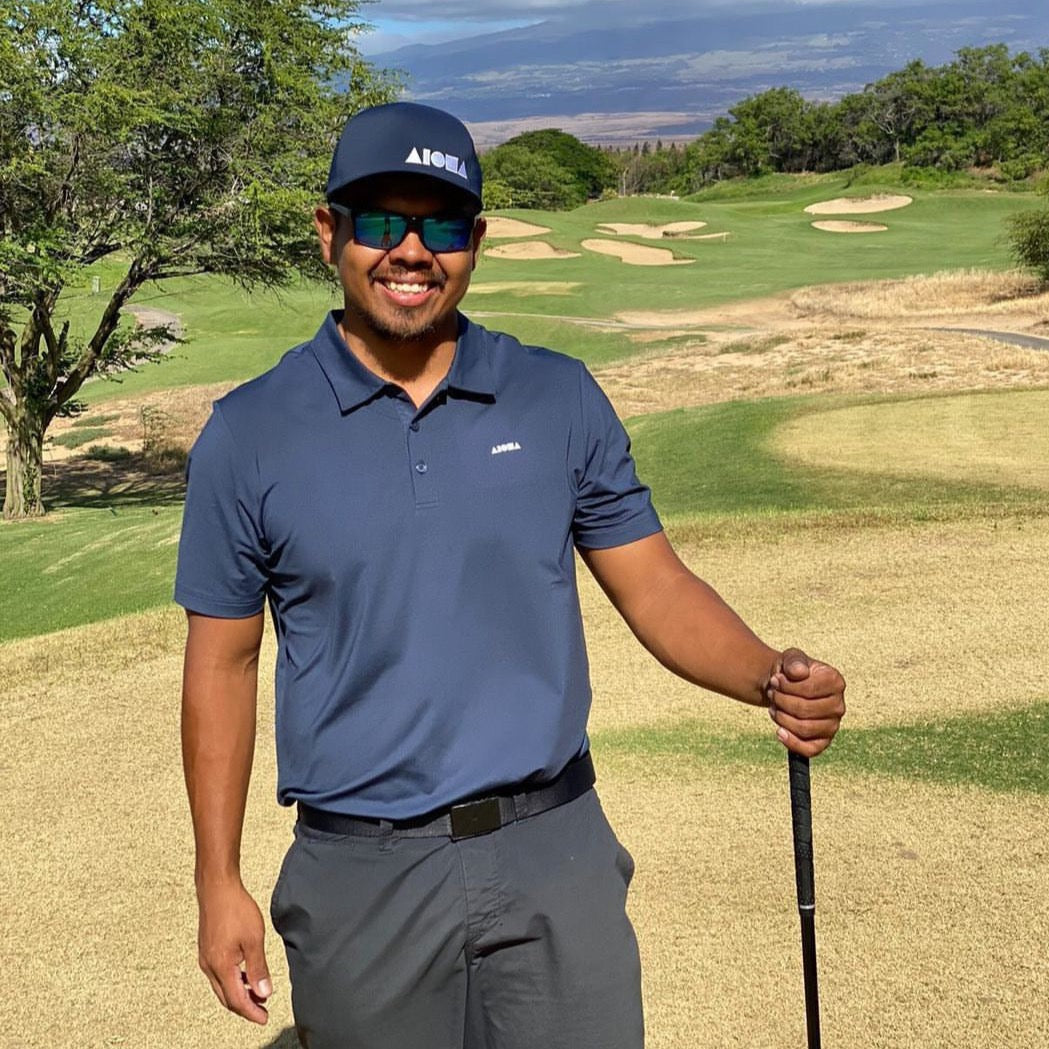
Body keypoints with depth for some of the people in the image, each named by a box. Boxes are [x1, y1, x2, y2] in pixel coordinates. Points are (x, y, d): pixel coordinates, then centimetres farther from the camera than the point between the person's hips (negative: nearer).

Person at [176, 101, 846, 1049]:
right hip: (362, 878, 0)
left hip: (557, 860, 1)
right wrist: (219, 884, 2)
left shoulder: (561, 400, 0)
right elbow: (224, 662, 2)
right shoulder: (249, 436, -3)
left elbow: (655, 585, 3)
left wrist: (770, 677, -17)